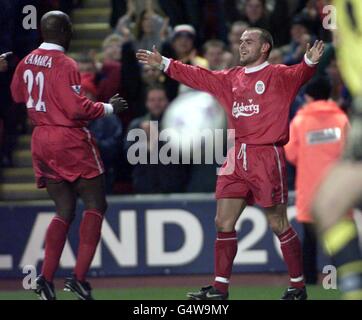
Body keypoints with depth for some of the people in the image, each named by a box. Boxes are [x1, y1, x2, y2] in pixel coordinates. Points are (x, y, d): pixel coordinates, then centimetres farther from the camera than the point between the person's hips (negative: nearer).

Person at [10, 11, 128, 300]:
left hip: (41, 140, 7)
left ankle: (46, 278, 1)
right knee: (95, 205, 2)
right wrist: (108, 108, -8)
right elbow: (76, 108, -21)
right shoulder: (65, 65, -17)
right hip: (70, 141, -7)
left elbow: (17, 95, 23)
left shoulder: (26, 63, 6)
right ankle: (80, 277, -9)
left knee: (65, 211, 13)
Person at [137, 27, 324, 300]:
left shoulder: (278, 76, -4)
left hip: (267, 158, -7)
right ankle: (220, 288, 12)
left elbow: (299, 75, -22)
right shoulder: (232, 78, 15)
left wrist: (309, 62, -44)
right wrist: (164, 64, 23)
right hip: (237, 157, 7)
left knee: (279, 225, -1)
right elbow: (199, 76, 23)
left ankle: (298, 286, 11)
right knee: (223, 223, 6)